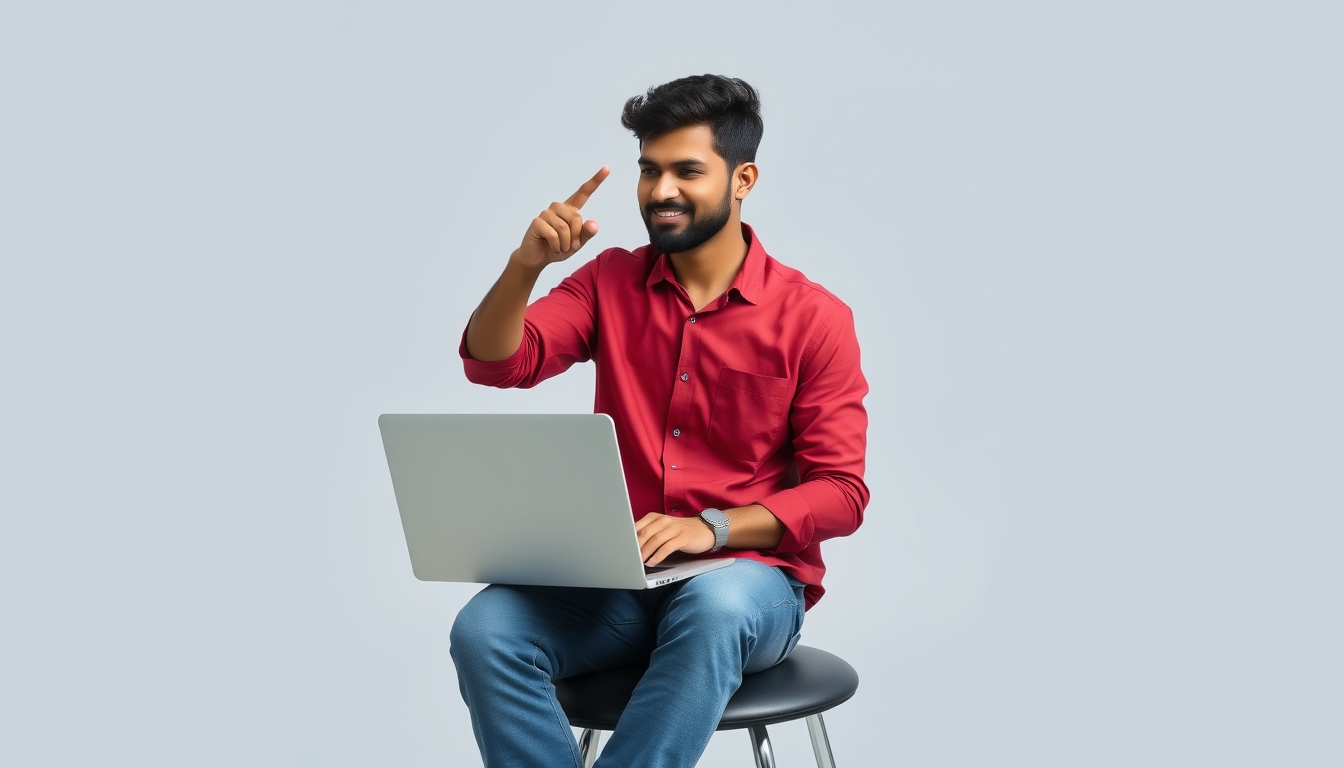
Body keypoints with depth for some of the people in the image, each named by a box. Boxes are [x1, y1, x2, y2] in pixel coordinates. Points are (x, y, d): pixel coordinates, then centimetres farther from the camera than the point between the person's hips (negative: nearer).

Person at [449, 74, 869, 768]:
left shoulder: (812, 318, -2)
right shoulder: (611, 282, 8)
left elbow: (842, 492, -6)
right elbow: (494, 364, -3)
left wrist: (713, 527, -21)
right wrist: (526, 264, -21)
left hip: (748, 576, -3)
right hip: (617, 580, 3)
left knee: (714, 607, -39)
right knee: (485, 628, -26)